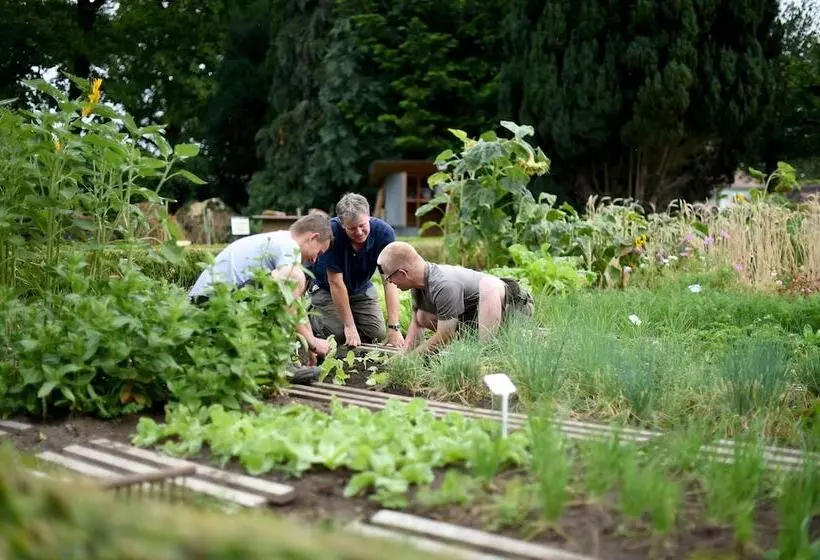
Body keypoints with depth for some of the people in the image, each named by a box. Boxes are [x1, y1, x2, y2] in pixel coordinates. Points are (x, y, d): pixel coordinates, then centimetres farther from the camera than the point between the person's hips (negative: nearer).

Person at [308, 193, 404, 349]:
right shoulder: (331, 232, -34)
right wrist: (349, 326, -28)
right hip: (326, 288, -3)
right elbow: (336, 282, -29)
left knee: (378, 334, -10)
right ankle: (309, 316, 13)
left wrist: (394, 327, -36)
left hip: (362, 288, 3)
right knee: (338, 334, -18)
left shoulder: (384, 232, -26)